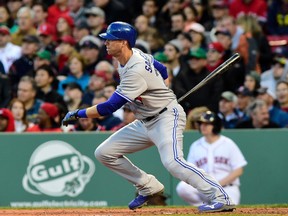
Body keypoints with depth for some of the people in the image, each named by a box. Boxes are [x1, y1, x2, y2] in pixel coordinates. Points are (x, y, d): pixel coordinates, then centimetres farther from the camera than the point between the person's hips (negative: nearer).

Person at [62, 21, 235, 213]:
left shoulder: (136, 71, -26)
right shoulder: (135, 55, 2)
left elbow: (110, 107, -25)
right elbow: (162, 71, 19)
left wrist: (77, 114, -19)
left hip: (167, 117, -10)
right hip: (145, 123, 10)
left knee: (172, 161, -32)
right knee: (104, 153, 5)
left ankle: (221, 198, -29)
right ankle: (148, 187, 16)